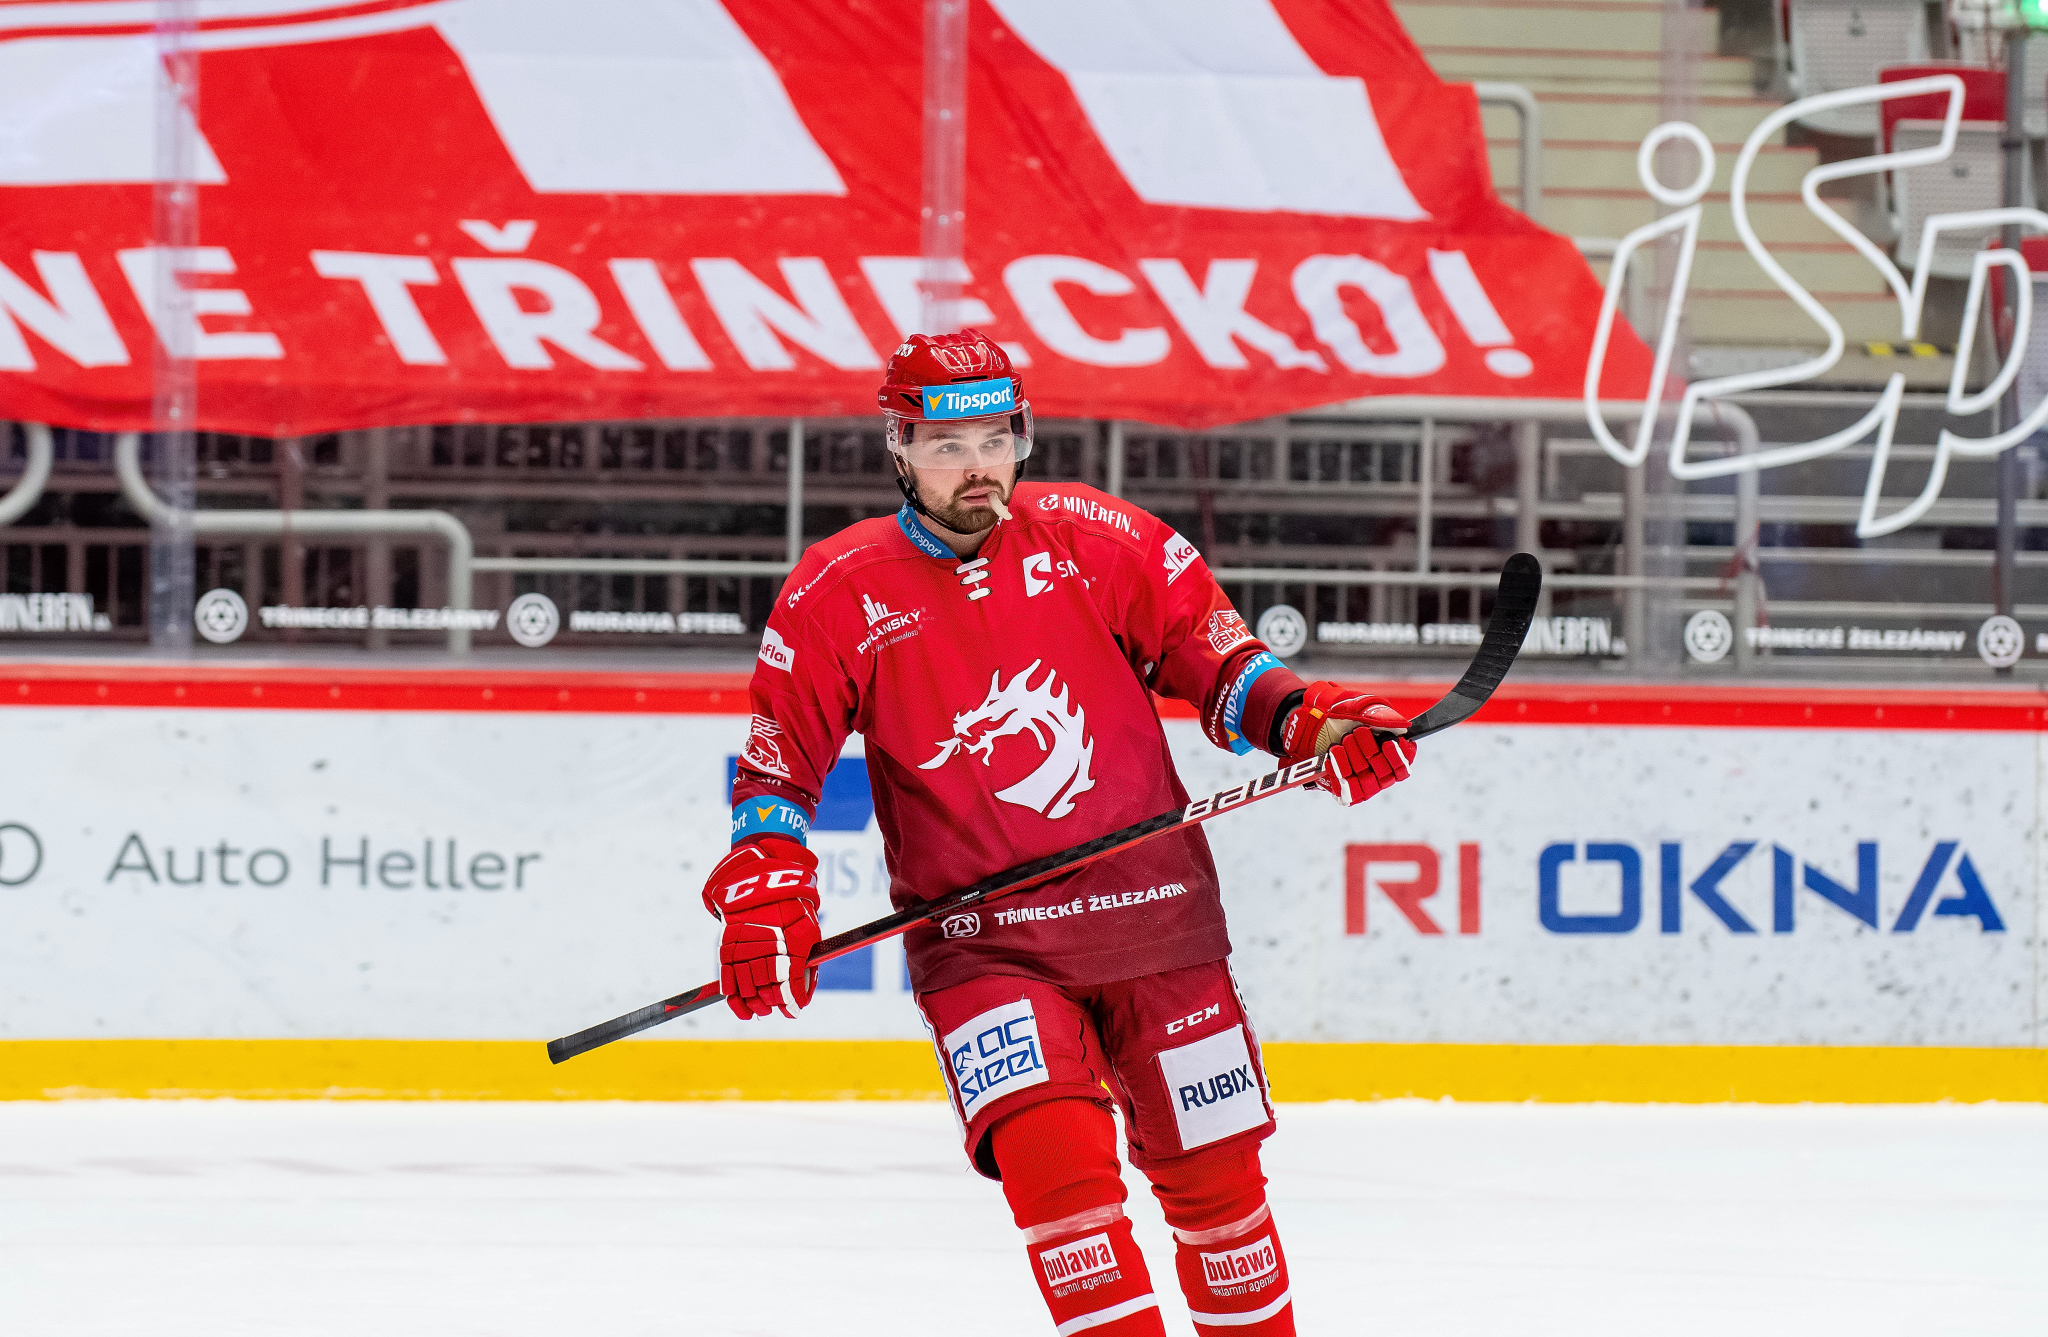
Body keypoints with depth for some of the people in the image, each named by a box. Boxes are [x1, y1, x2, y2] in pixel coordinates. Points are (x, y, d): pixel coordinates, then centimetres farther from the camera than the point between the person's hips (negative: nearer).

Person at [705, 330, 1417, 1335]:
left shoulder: (1097, 542, 0)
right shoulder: (837, 594, -2)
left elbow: (1215, 661, 7)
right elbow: (777, 763, 3)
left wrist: (1310, 722, -10)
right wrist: (763, 888, -11)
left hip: (1153, 916, 2)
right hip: (979, 942, -2)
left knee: (1215, 1175, 8)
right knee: (1053, 1159, -23)